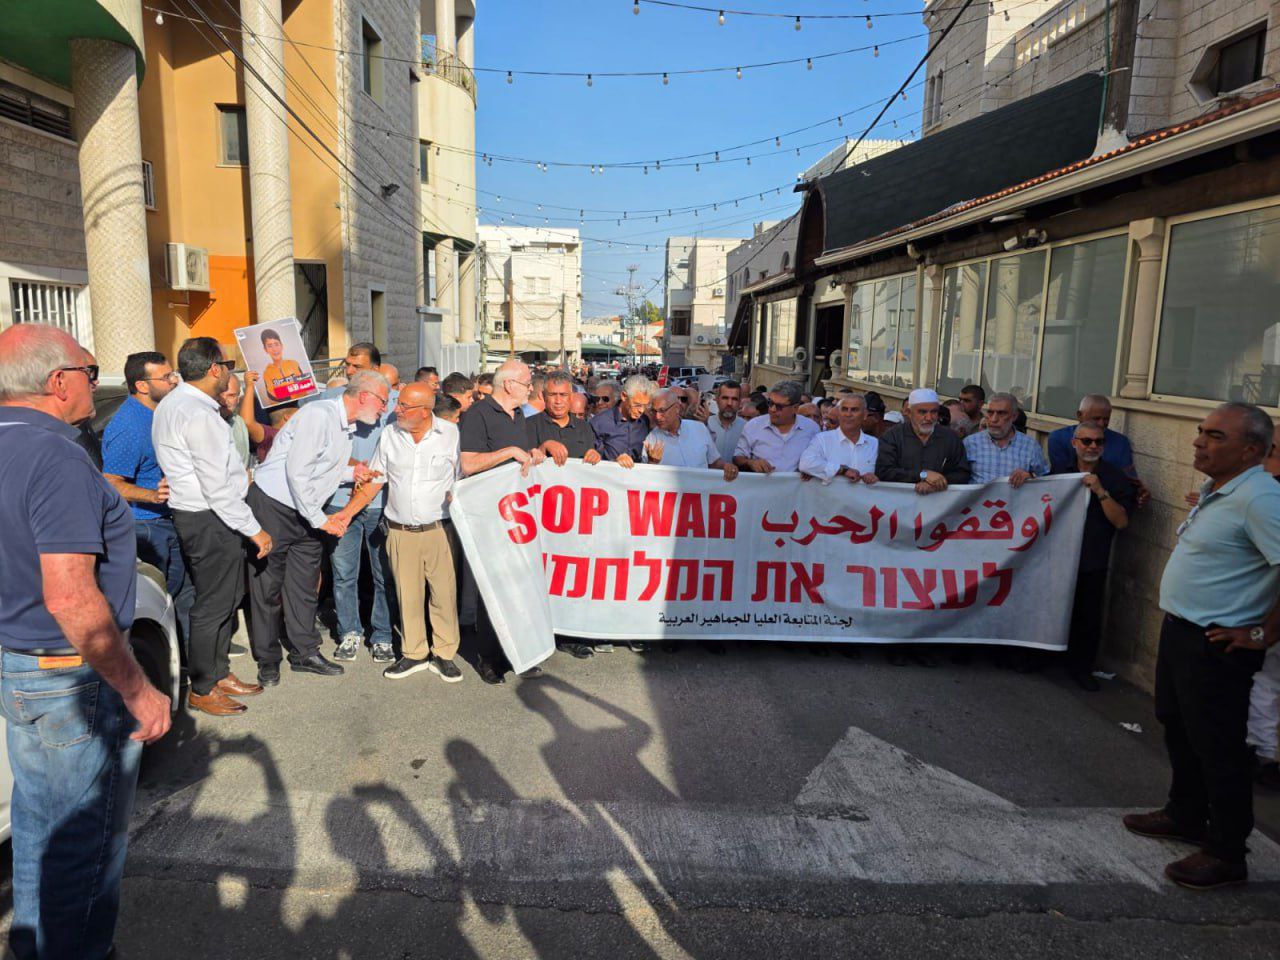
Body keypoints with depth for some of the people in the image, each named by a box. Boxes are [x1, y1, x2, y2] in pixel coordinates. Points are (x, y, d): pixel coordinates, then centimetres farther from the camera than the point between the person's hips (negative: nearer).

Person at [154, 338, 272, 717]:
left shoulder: (172, 403, 11)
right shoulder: (199, 415, -22)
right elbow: (217, 488, -23)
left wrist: (238, 472, 21)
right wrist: (254, 529, -17)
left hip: (193, 512, 10)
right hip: (210, 519, -10)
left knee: (227, 596, 20)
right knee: (213, 604, 2)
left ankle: (218, 673, 34)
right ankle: (201, 690, 16)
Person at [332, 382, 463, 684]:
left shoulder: (451, 434, -5)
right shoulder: (389, 435, 5)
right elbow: (375, 481, 12)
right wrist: (348, 511, 4)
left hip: (439, 530, -3)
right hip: (400, 532, 3)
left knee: (444, 592, 2)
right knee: (407, 594, 8)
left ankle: (444, 653, 17)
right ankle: (414, 653, 23)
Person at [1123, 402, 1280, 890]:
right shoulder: (1215, 490, 9)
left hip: (1216, 645, -10)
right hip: (1180, 631, 10)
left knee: (1218, 749, 3)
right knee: (1179, 730, 23)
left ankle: (1226, 854, 19)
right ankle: (1185, 816, 41)